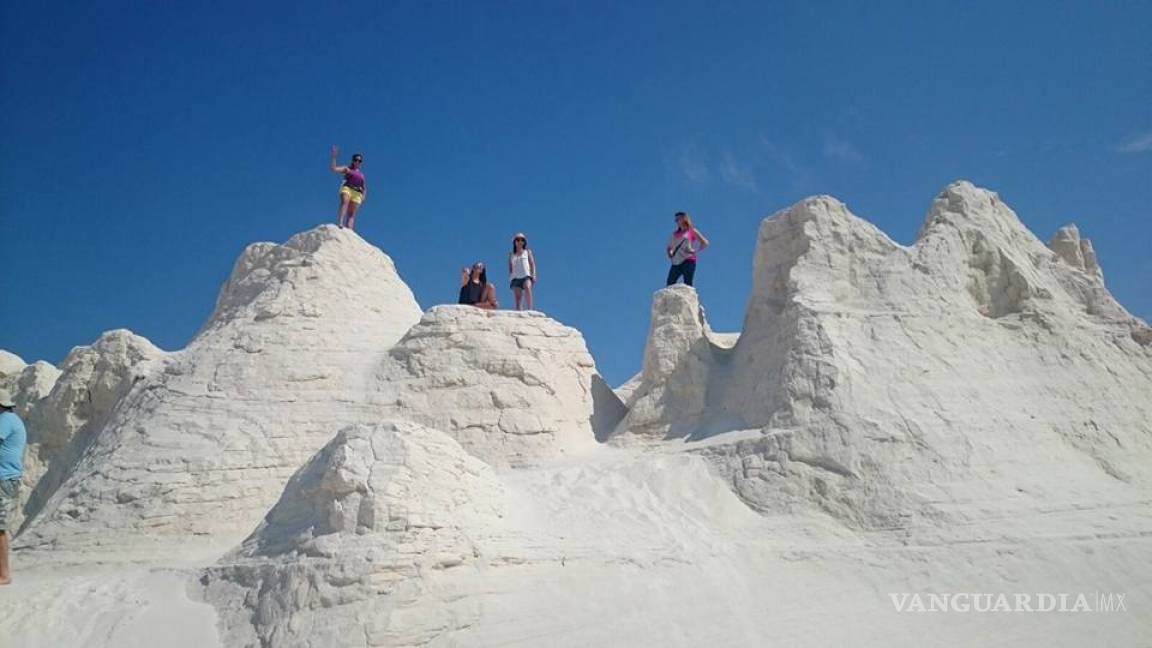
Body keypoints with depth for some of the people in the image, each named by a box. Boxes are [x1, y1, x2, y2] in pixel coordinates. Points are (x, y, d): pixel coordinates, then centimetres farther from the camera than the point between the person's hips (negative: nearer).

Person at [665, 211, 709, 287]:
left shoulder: (692, 231, 6)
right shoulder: (675, 234, 19)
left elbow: (705, 243, 1)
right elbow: (669, 247, 28)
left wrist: (695, 251, -7)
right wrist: (670, 254, 7)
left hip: (688, 261, -5)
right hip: (676, 262, 5)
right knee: (670, 283, -8)